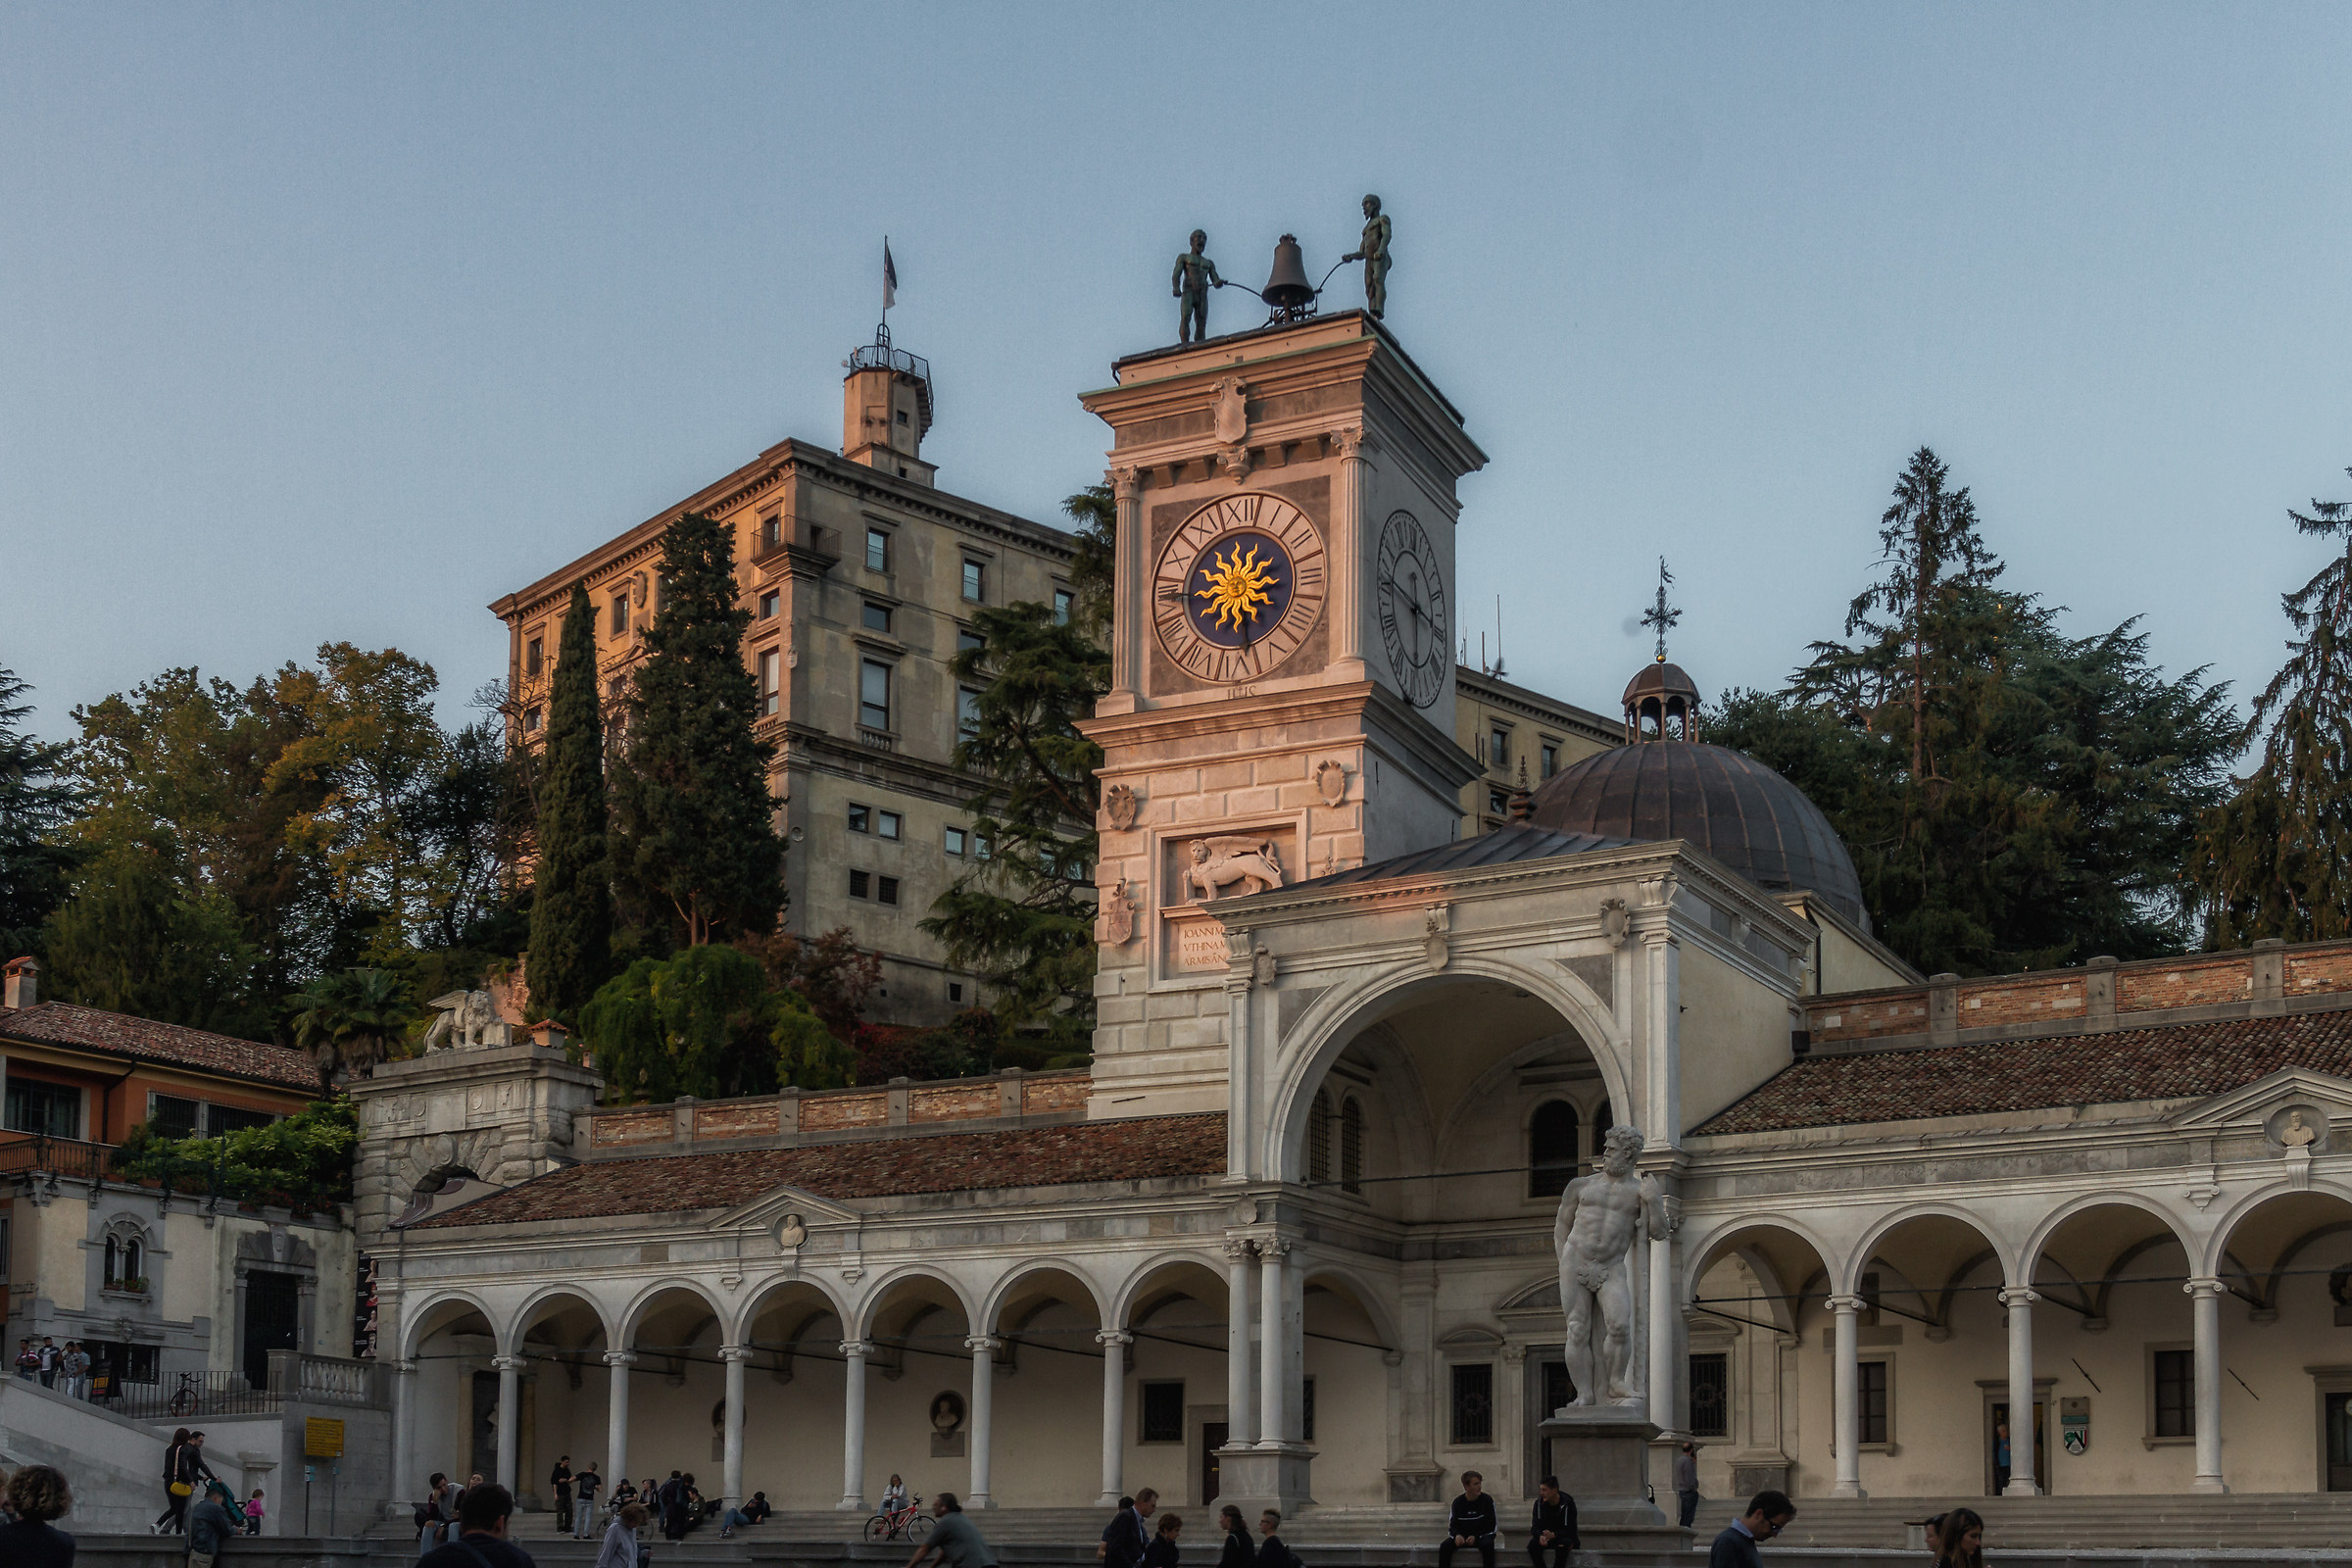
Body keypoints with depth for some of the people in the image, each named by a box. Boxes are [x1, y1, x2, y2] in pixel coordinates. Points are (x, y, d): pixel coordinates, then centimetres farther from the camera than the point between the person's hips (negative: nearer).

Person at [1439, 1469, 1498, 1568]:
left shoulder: (1487, 1500, -5)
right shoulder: (1457, 1502, 1)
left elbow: (1491, 1527, -4)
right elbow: (1452, 1526, 2)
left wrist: (1475, 1537, -18)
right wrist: (1457, 1535, -22)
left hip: (1482, 1536, -2)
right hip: (1462, 1537, 2)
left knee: (1487, 1544, -37)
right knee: (1444, 1546, -24)